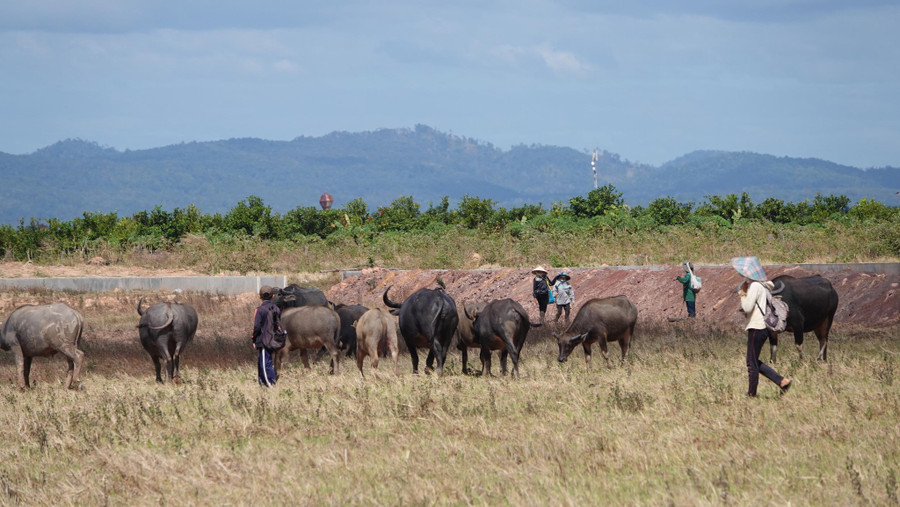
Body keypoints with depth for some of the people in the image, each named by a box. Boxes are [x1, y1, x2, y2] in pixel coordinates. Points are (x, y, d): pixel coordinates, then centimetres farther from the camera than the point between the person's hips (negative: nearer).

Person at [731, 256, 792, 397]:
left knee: (752, 363, -1)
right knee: (754, 362, 16)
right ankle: (782, 381, 10)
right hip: (764, 326, 10)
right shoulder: (763, 286, 15)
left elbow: (747, 307, -19)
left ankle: (751, 394, 5)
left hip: (756, 327, -10)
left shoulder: (754, 286, -14)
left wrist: (742, 294, -2)